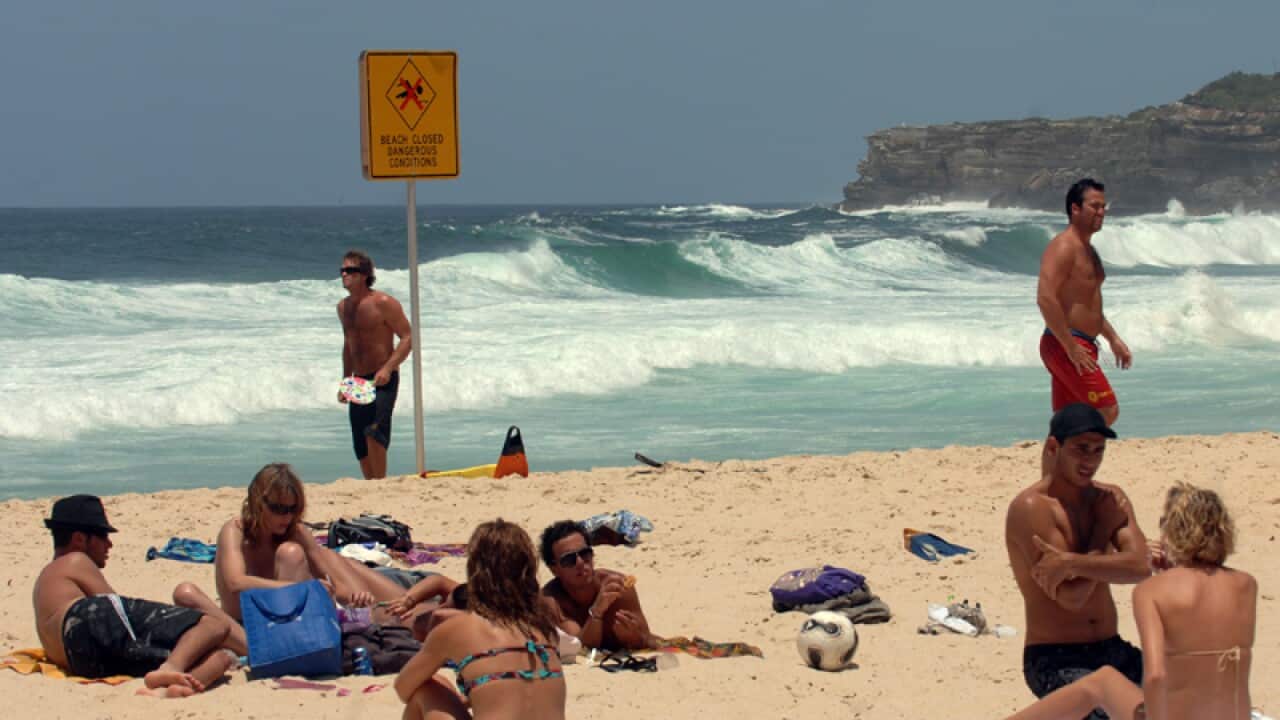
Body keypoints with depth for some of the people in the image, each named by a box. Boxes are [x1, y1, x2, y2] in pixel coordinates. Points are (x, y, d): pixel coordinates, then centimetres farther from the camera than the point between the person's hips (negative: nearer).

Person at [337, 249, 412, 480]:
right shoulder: (343, 307, 13)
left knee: (374, 430, -25)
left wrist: (388, 368, -24)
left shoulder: (383, 303, -10)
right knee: (360, 445, 6)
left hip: (383, 380, -7)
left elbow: (407, 338, -12)